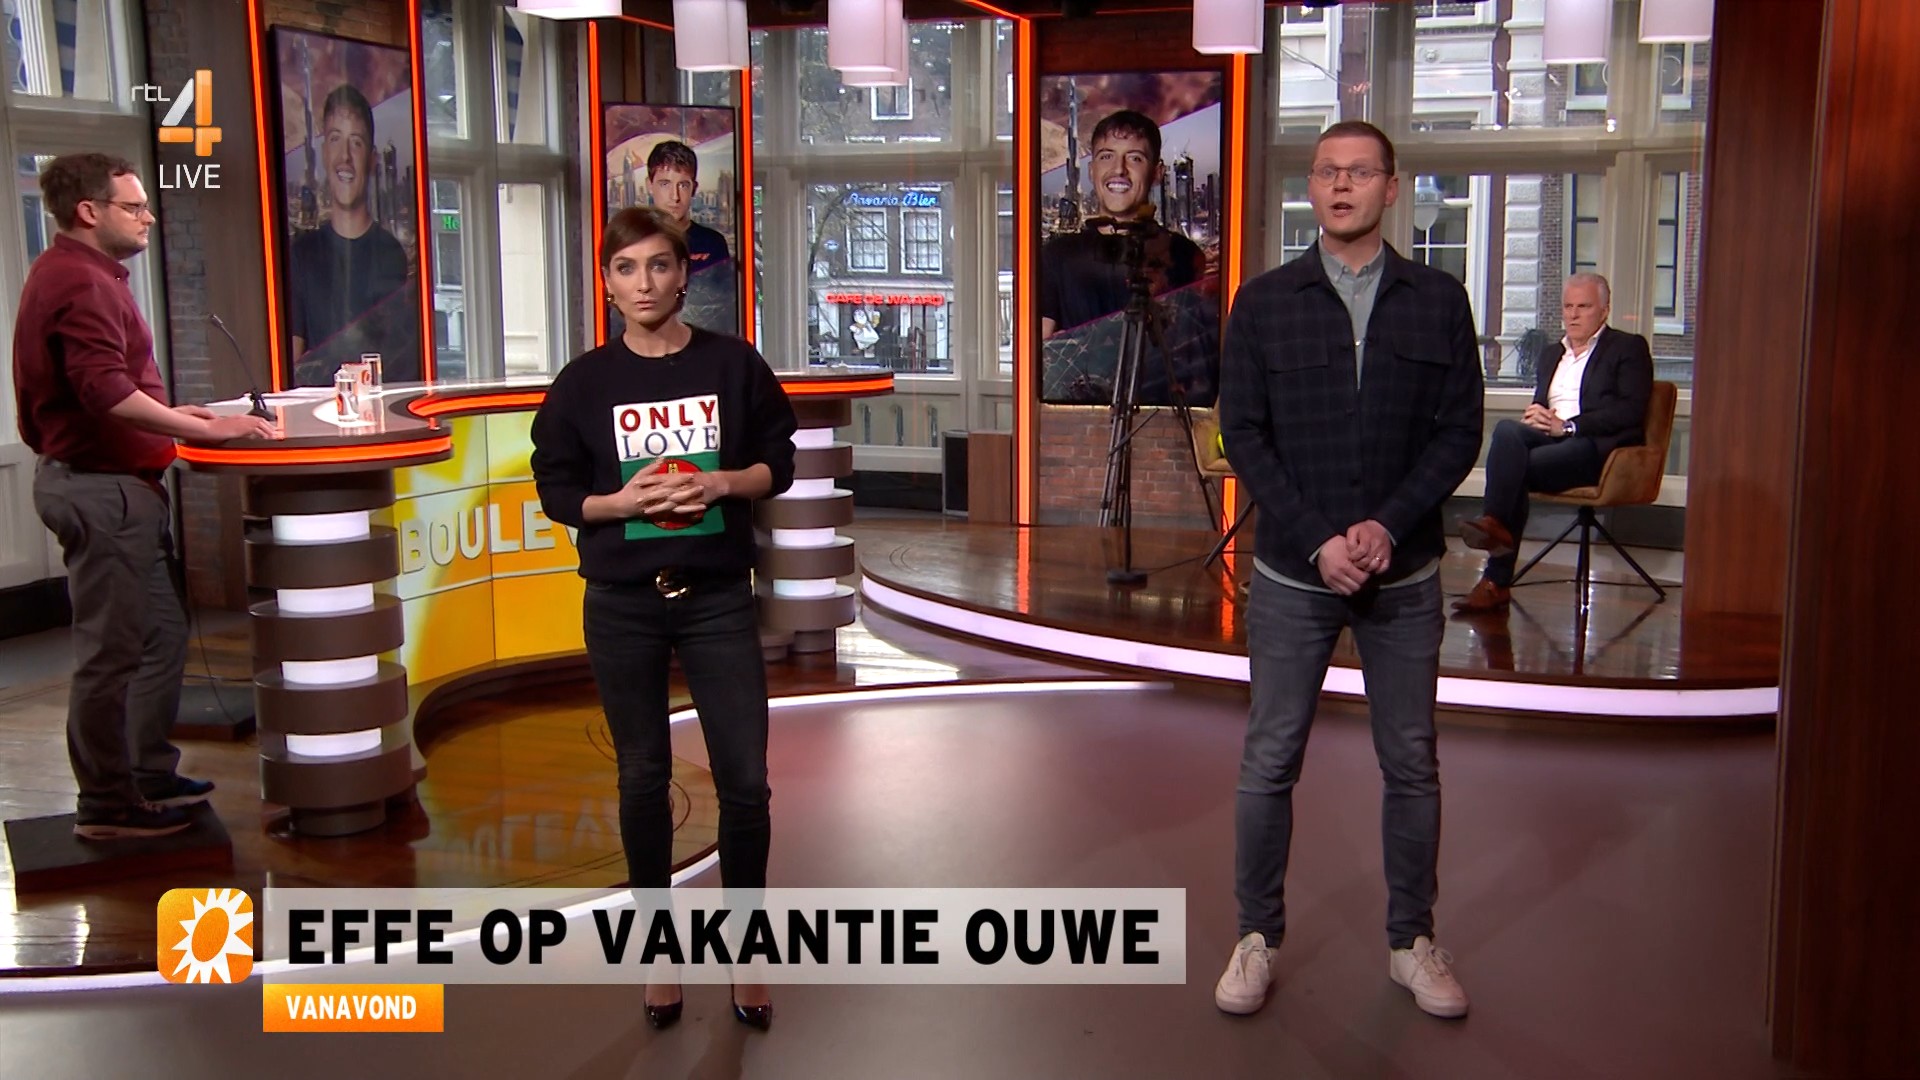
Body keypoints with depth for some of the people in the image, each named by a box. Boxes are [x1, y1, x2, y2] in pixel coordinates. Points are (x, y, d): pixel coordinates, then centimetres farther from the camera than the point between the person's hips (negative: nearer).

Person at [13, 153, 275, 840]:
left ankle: (149, 776, 26)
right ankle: (108, 805, 7)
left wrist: (170, 416, 21)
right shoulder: (81, 284, -17)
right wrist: (206, 430, -27)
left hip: (106, 480, 11)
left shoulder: (79, 276, 17)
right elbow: (109, 393, -28)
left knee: (162, 635, 16)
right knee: (113, 652, -2)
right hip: (102, 488, -11)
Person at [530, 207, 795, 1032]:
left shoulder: (733, 364, -1)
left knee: (745, 779, 1)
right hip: (622, 605, 1)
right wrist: (621, 502, -16)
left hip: (718, 598, 0)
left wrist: (723, 481, -15)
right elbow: (555, 490, 2)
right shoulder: (583, 381, -1)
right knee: (643, 778, 11)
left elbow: (778, 462, 4)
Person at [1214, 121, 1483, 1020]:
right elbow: (1243, 435, -3)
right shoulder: (1264, 304, 1)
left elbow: (1460, 432, 0)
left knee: (1411, 763, 9)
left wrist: (1388, 526, -14)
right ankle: (1257, 938, 19)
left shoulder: (1437, 301, 3)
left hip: (1403, 573, 1)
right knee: (1269, 762, 5)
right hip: (1292, 574, -1)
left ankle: (1411, 942, 24)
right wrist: (1317, 540, -13)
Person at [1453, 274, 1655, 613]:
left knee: (1514, 467, -31)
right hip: (1550, 438, 6)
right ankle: (1496, 526, -38)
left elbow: (1630, 412, -5)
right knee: (1508, 430, -30)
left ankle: (1497, 581, -32)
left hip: (1599, 447, -5)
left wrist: (1567, 426, -14)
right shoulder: (1552, 355, 30)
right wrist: (1536, 417, -2)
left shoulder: (1629, 349, 9)